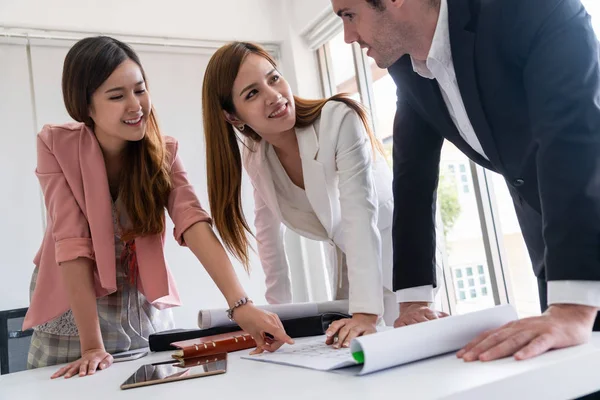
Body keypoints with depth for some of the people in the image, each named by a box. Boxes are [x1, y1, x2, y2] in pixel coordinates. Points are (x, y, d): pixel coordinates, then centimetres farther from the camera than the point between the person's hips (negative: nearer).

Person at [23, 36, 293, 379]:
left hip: (146, 309, 2)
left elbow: (194, 223, -25)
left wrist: (240, 304, -39)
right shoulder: (56, 145, -16)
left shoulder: (163, 151, -11)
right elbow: (72, 241, -22)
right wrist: (92, 345, -26)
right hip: (73, 309, -1)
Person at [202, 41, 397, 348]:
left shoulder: (339, 119, -25)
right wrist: (277, 309, -1)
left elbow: (360, 212, -33)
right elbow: (268, 231, 2)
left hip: (393, 252, -4)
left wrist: (366, 313, -39)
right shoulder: (255, 157, -7)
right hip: (347, 270, 4)